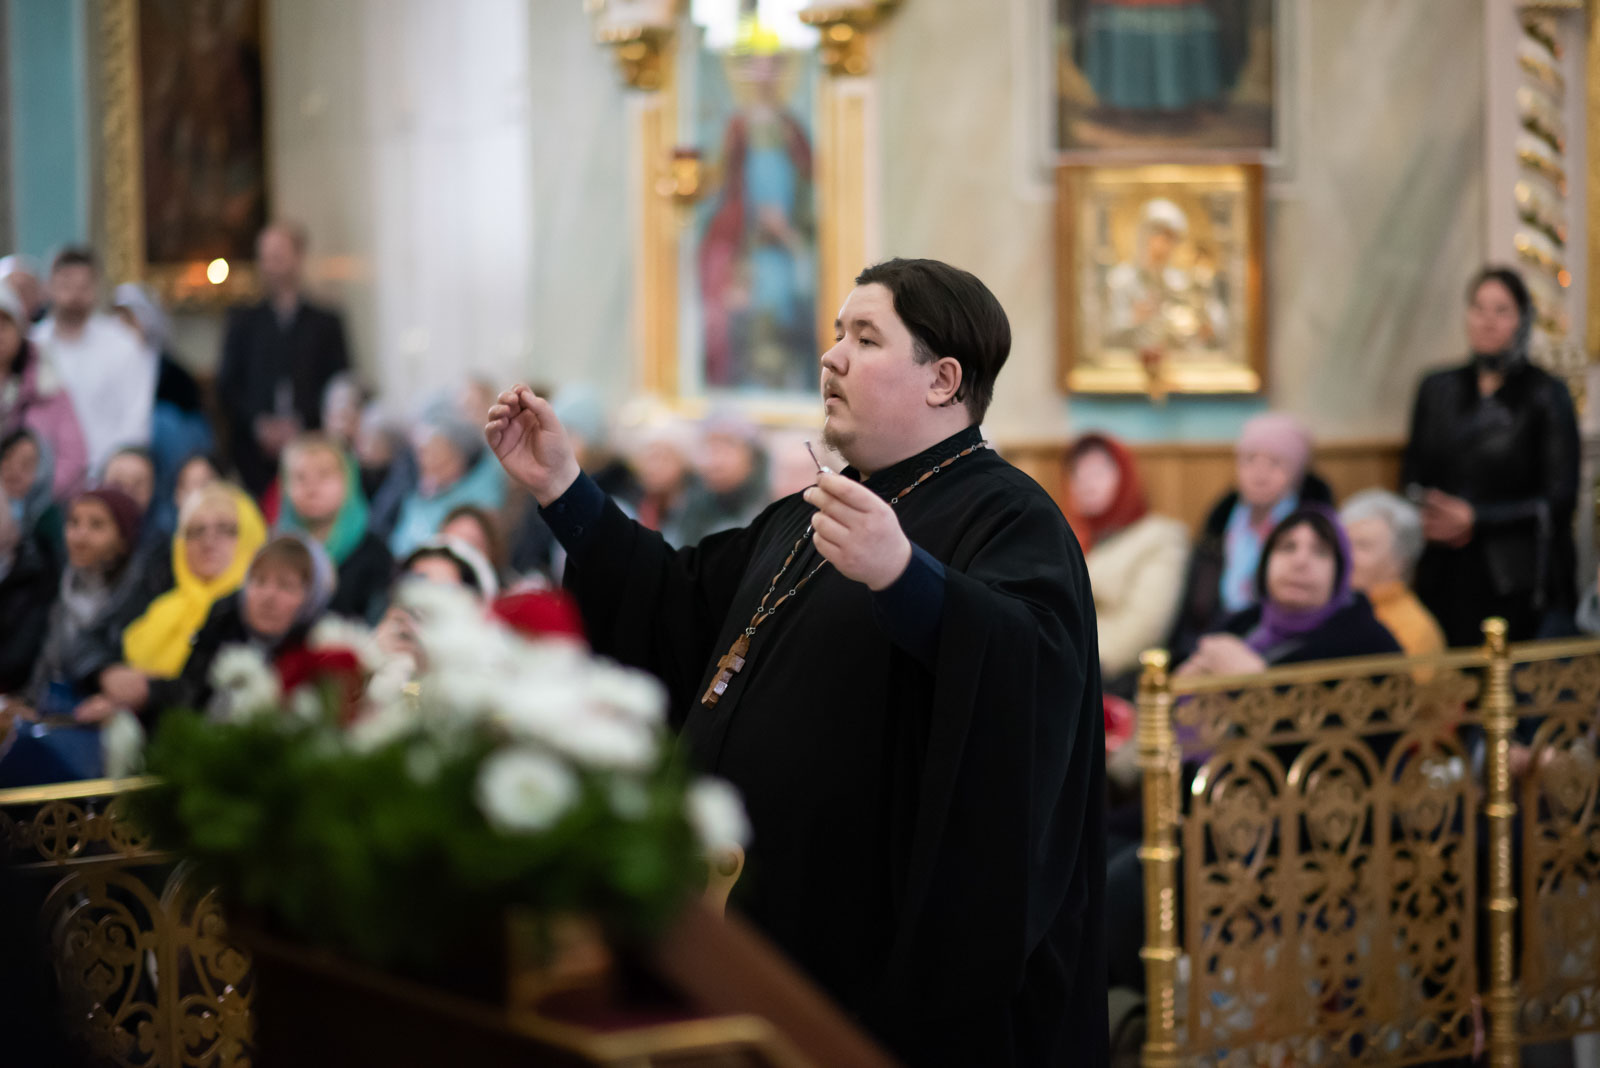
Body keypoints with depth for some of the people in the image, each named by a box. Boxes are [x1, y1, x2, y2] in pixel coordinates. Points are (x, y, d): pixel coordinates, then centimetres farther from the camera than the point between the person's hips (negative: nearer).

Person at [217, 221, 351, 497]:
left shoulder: (326, 323, 11)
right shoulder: (243, 321, 14)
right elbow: (227, 388, 9)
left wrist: (300, 424, -8)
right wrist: (259, 424, -6)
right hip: (254, 450, 1)